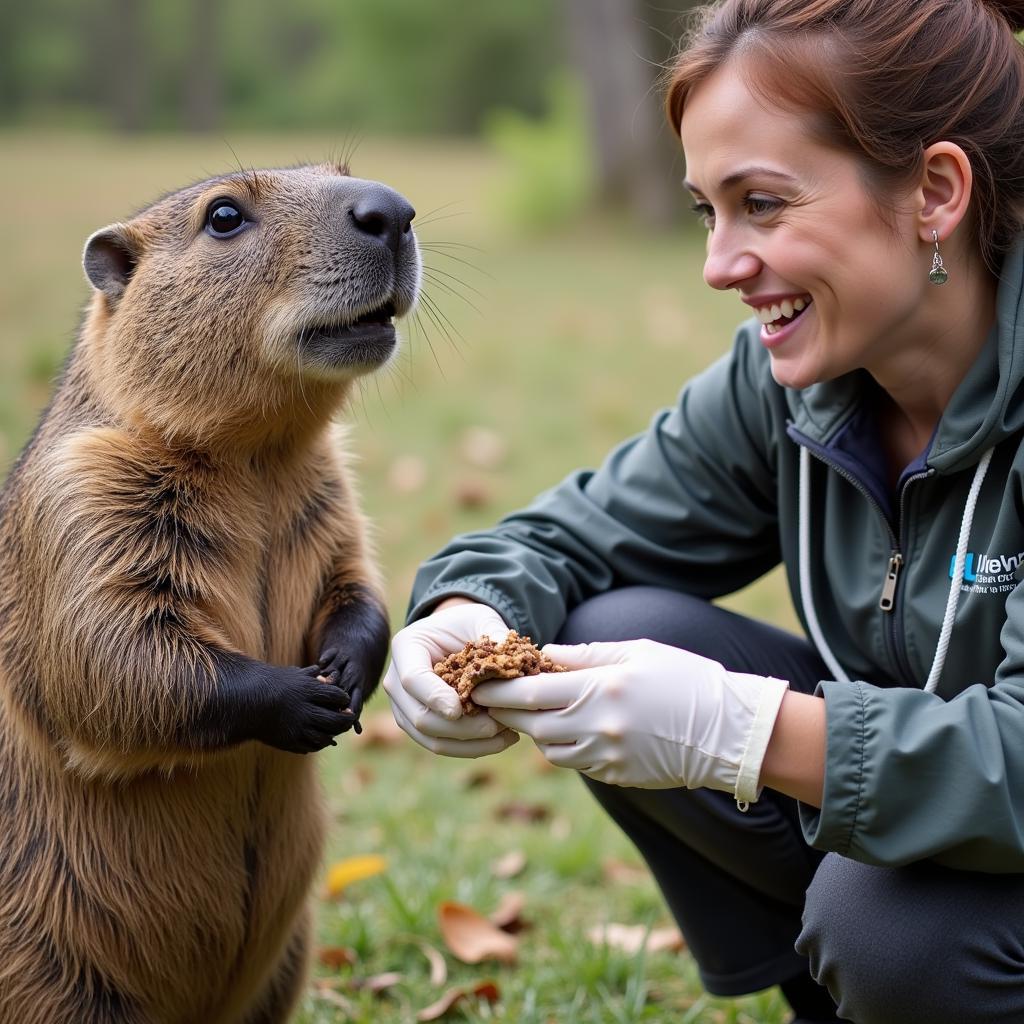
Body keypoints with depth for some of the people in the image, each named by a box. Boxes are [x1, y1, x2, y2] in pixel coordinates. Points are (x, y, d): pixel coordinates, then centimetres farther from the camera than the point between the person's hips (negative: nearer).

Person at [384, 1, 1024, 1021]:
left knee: (888, 917, -35)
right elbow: (573, 535, 1)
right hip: (904, 821, 6)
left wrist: (737, 729, -42)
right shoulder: (784, 382, -5)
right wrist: (466, 616, -21)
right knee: (615, 633, -10)